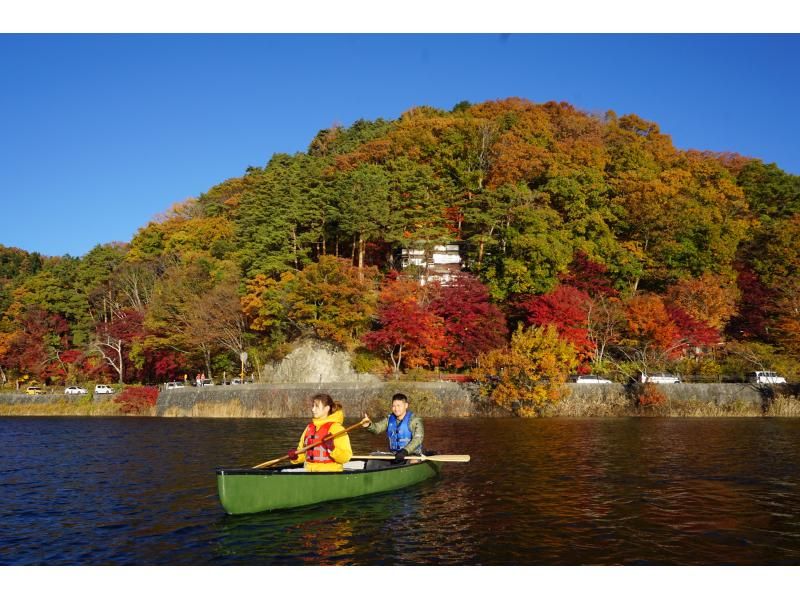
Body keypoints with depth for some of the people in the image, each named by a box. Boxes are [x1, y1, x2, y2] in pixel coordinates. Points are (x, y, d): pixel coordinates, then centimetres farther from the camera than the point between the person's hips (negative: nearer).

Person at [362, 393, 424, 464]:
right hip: (394, 455, 6)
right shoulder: (389, 419, 10)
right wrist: (369, 425, -25)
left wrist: (405, 451, -34)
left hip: (413, 455, -5)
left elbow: (418, 439, -20)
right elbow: (377, 428, -1)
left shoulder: (415, 420, -9)